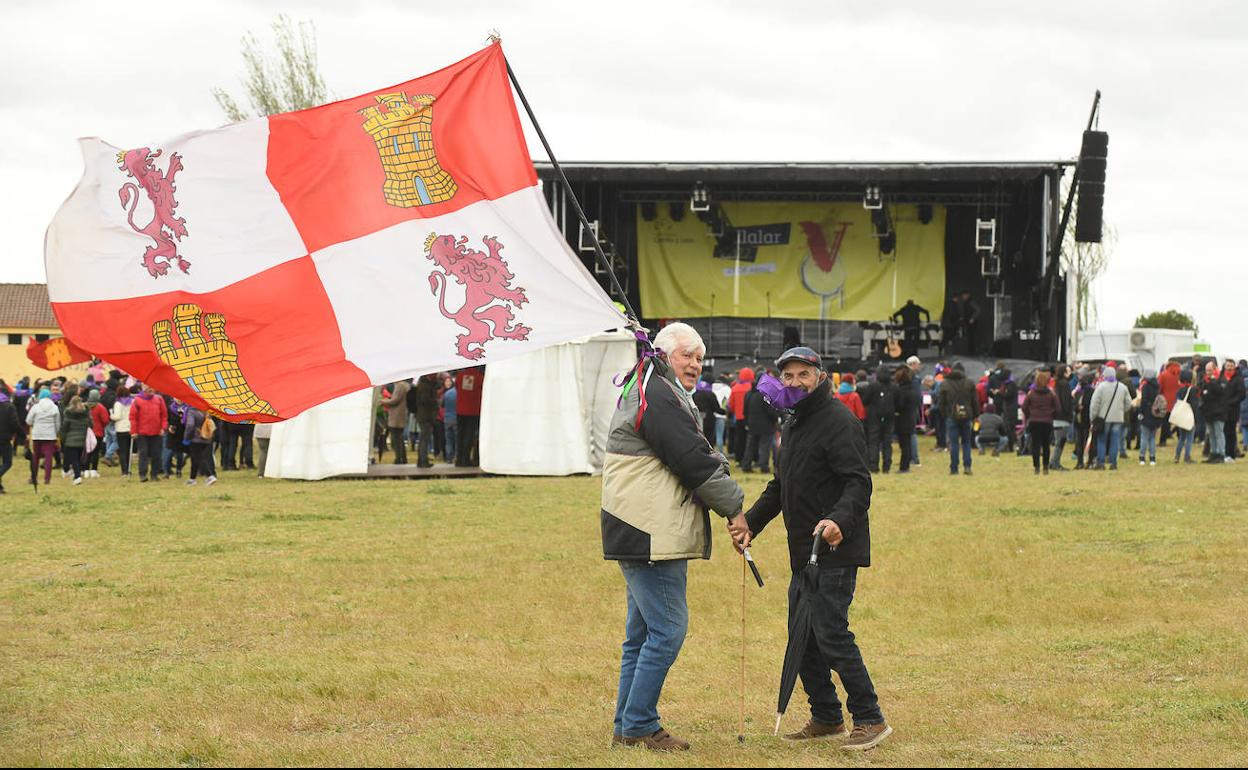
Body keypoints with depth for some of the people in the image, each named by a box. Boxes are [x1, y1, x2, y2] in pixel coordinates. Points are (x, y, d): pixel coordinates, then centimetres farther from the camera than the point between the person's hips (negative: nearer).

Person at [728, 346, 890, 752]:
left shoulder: (838, 421, -13)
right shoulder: (792, 426, 18)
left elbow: (858, 483, -21)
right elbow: (780, 487, 26)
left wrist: (839, 519, -38)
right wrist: (751, 521, 14)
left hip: (836, 551, -10)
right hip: (804, 552, 10)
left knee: (830, 634, -12)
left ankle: (870, 719, -5)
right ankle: (826, 717, 21)